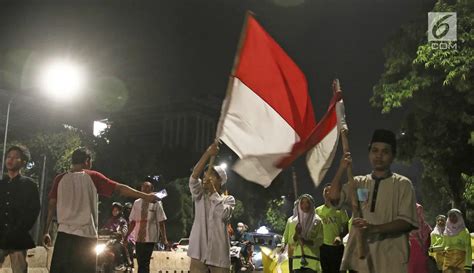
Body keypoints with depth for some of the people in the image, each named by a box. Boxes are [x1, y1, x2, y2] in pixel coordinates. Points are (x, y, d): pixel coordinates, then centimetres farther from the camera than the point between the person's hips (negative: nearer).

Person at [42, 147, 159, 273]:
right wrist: (145, 196, 2)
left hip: (64, 233, 2)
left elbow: (51, 206, 5)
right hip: (86, 235, -2)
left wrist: (46, 232, 11)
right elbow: (119, 188, -2)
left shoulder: (60, 179, 6)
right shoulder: (92, 177, 0)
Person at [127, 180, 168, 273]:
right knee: (141, 263, 9)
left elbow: (161, 222, -5)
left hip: (150, 238, -3)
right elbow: (133, 221, 9)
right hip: (138, 237, 4)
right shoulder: (136, 203, 6)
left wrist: (164, 238, -8)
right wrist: (127, 235, 5)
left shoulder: (156, 203, -4)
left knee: (144, 263, -5)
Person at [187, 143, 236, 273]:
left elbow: (224, 215, -15)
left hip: (219, 253, -1)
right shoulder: (200, 196, 10)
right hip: (199, 251, 1)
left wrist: (213, 191, -8)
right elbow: (194, 178, -9)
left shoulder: (229, 199, 7)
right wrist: (207, 154, -18)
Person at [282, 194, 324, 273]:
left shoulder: (317, 221, 3)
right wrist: (296, 234, -13)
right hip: (297, 259, 2)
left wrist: (308, 242, -16)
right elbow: (290, 242, 7)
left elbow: (320, 240, 1)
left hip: (311, 259, -2)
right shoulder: (292, 221, 8)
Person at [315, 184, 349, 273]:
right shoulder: (318, 210, 6)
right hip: (323, 246, 3)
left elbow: (346, 228, -1)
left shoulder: (340, 209, -2)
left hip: (337, 246, -3)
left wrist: (340, 236, -19)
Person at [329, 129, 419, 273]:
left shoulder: (402, 184, 2)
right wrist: (342, 168, -9)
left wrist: (374, 228, -21)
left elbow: (406, 222, -7)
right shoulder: (359, 182, 13)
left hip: (390, 261, -3)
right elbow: (334, 197, -2)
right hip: (360, 257, 3)